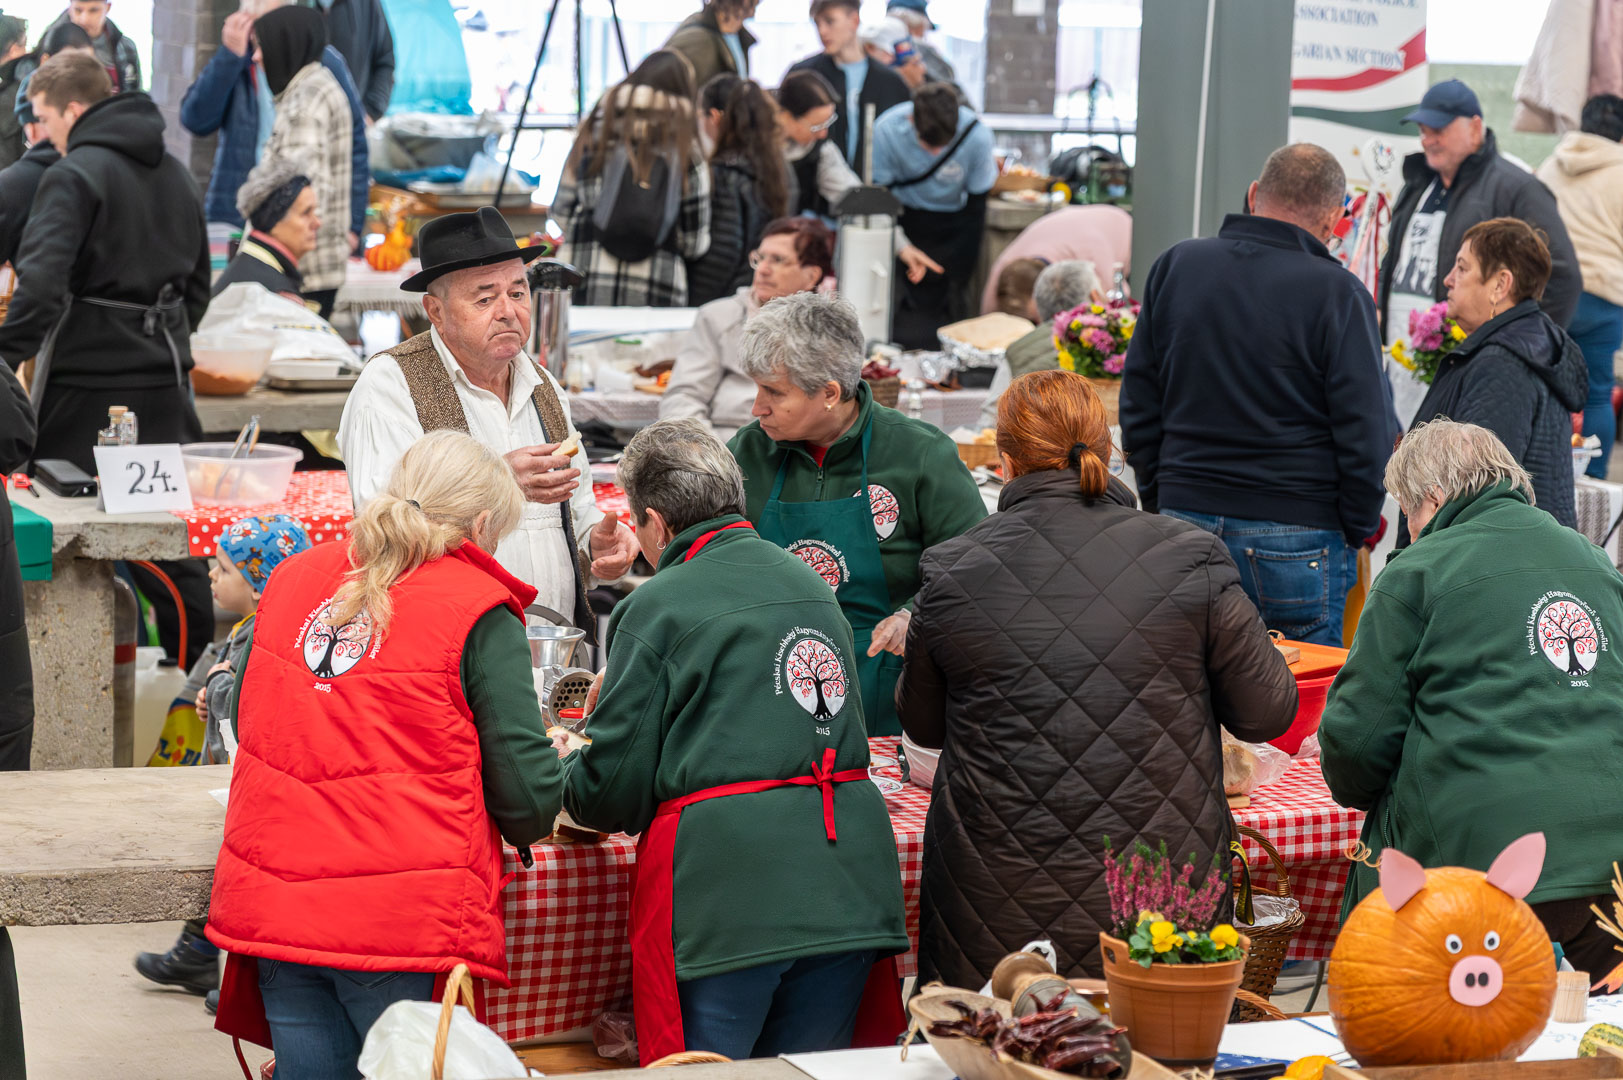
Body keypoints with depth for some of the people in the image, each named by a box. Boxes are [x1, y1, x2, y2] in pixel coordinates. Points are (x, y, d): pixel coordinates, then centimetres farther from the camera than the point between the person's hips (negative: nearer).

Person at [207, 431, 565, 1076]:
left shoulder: (291, 580, 11)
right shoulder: (479, 614, -6)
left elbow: (245, 721, 25)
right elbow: (528, 798, -7)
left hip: (270, 910, 5)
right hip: (406, 921, -5)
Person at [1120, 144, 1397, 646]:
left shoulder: (1175, 266, 5)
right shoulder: (1336, 293, -10)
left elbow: (1138, 406, 11)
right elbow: (1366, 430, -9)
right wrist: (1359, 529, 3)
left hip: (1186, 518, 4)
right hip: (1299, 541, -4)